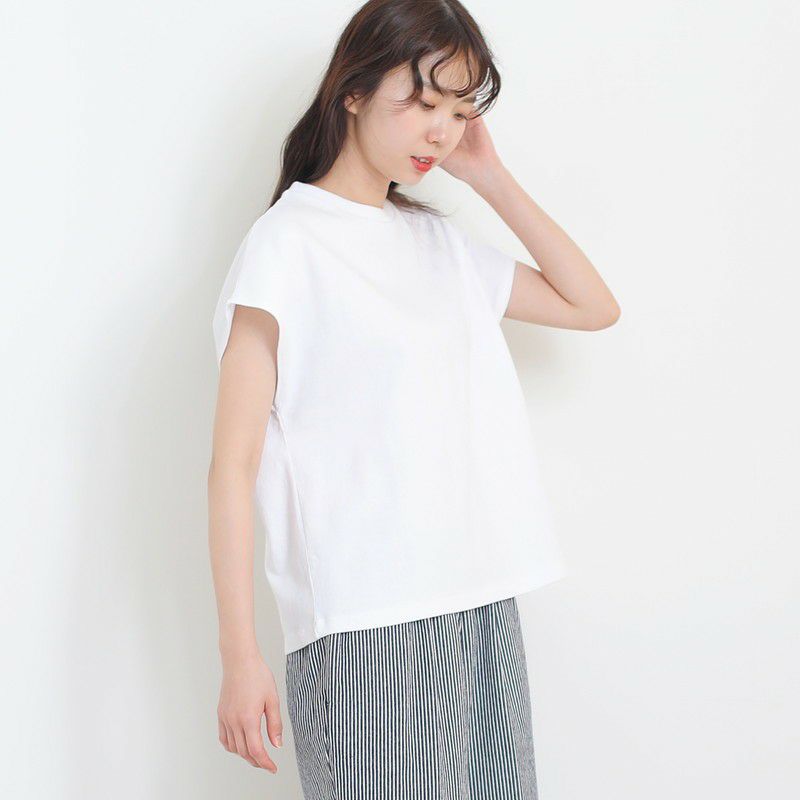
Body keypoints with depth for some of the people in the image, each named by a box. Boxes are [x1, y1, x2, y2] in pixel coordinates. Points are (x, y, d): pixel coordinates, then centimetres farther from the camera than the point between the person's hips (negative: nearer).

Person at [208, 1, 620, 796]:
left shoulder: (442, 242, 15)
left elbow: (593, 306, 20)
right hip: (366, 623, -6)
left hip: (483, 602, 6)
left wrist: (493, 179, 12)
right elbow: (234, 463, -9)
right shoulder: (287, 242, -4)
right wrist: (239, 655, -15)